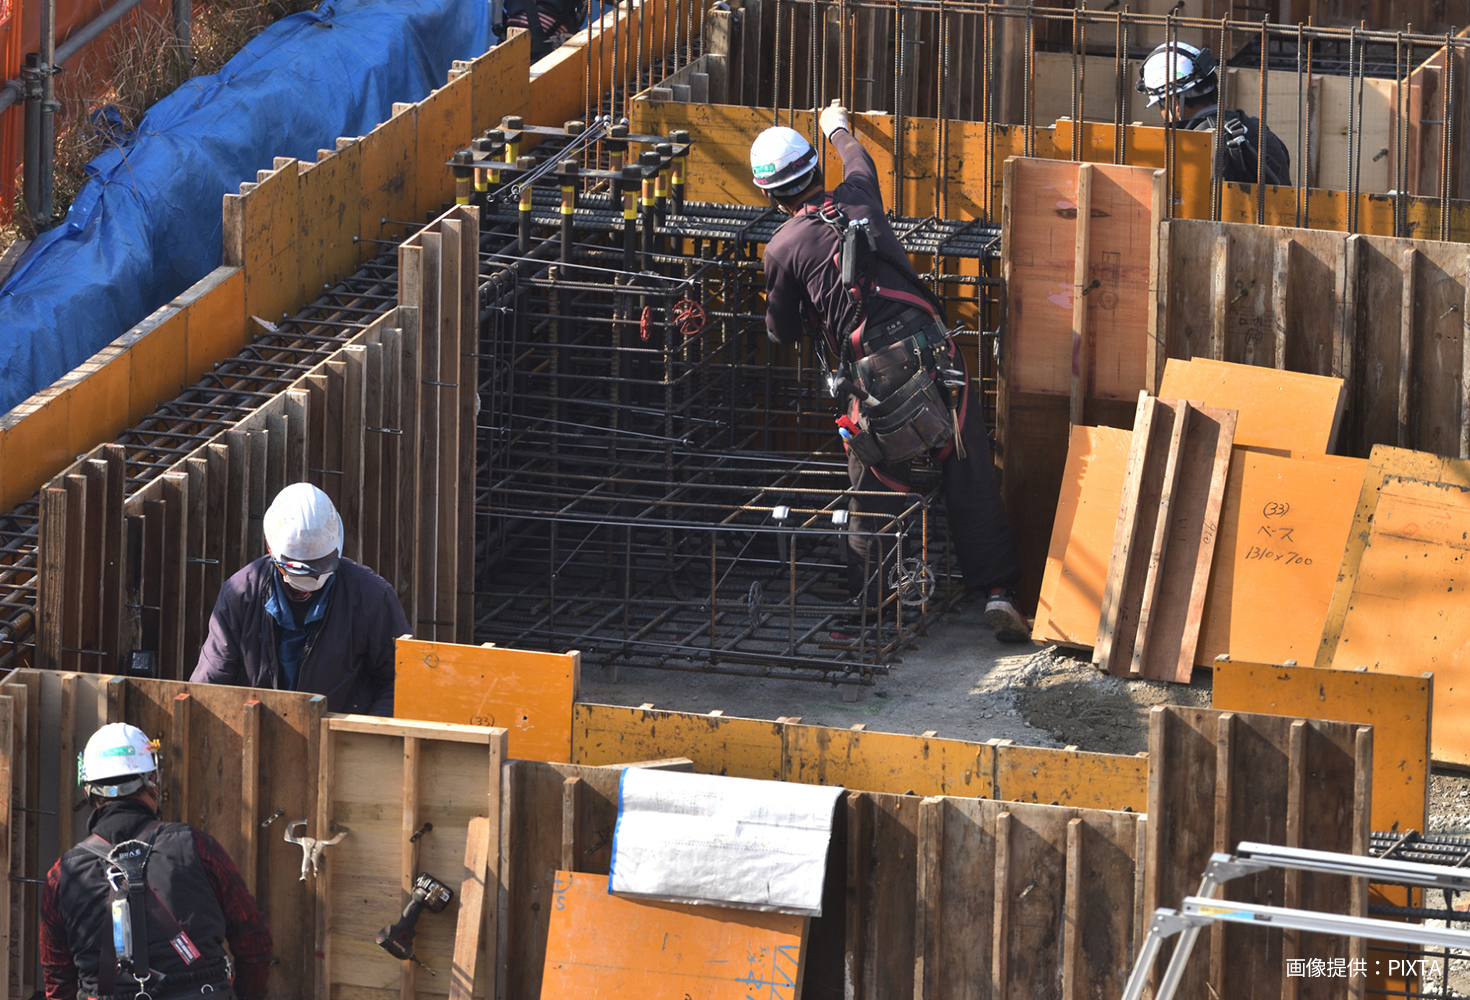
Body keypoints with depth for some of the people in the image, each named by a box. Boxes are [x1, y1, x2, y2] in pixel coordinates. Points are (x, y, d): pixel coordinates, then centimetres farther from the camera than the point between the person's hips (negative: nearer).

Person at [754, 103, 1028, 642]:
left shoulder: (783, 248, 3)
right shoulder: (857, 198, 11)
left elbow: (783, 333, 15)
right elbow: (859, 160, 38)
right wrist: (838, 129, 59)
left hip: (871, 374, -2)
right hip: (931, 350, 2)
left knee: (873, 496, 10)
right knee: (970, 480, 5)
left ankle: (865, 604, 13)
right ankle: (996, 588, 0)